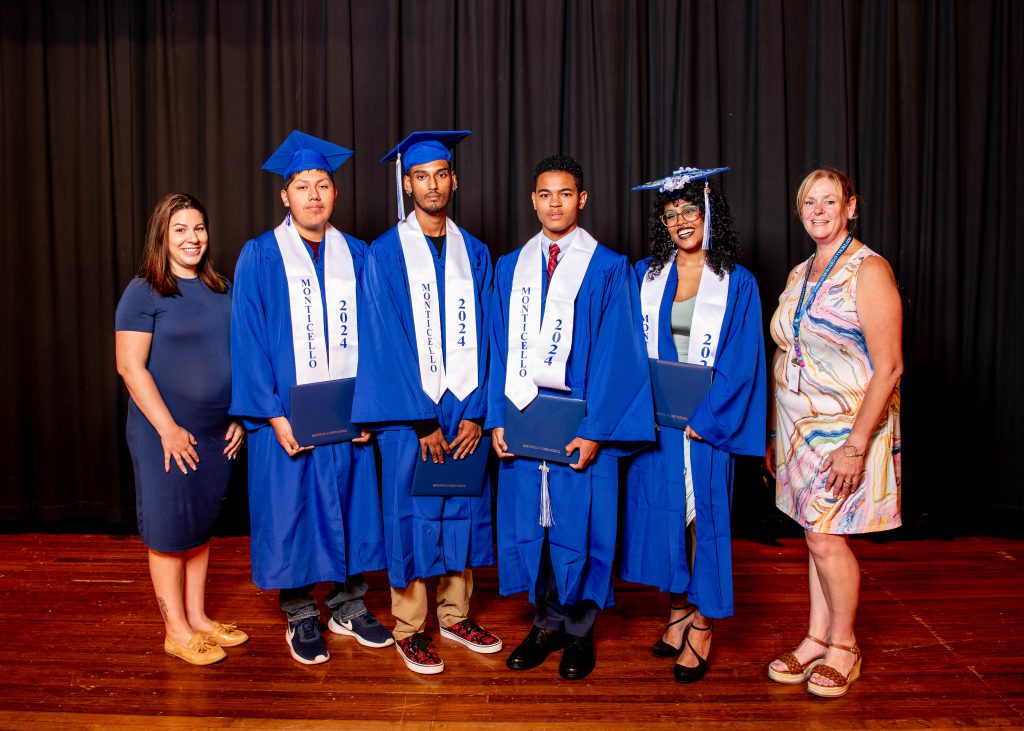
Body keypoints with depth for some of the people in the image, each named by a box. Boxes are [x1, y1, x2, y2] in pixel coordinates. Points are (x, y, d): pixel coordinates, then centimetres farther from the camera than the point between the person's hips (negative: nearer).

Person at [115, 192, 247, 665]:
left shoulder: (219, 290, 9)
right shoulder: (144, 292, -8)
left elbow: (235, 356, 13)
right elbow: (129, 366, -13)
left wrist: (239, 416, 5)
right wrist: (168, 428, -16)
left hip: (216, 431, 6)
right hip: (165, 432, -6)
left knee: (201, 524, 14)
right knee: (169, 529, 4)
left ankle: (198, 618, 27)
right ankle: (176, 632, 17)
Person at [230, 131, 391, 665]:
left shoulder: (356, 256, 7)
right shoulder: (260, 257, -2)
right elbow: (248, 340, -6)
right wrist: (273, 415, -13)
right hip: (288, 415, -2)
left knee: (348, 505, 10)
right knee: (292, 511, 6)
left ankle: (348, 606, 28)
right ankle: (299, 617, 24)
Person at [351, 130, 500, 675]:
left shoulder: (474, 253, 8)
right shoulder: (385, 254, -4)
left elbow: (480, 337, 4)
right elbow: (388, 342, -9)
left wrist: (475, 412, -5)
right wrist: (423, 420, -13)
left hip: (463, 409, 4)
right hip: (408, 411, -3)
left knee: (462, 510, 11)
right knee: (412, 514, 4)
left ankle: (455, 613, 29)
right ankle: (408, 628, 20)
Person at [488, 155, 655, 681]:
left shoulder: (608, 269, -2)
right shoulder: (510, 268, 10)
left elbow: (614, 353, -8)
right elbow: (501, 350, 8)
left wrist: (594, 429, -14)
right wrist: (498, 417, -1)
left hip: (580, 418, -3)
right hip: (521, 413, 4)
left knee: (579, 523, 5)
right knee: (529, 521, 9)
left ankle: (579, 630, 25)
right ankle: (546, 623, 28)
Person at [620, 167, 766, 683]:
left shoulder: (737, 283, -1)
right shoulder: (646, 276, 7)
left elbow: (742, 362, -5)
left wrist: (701, 417, -13)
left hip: (706, 423, -3)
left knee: (704, 518, 2)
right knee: (662, 514, 9)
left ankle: (702, 627, 16)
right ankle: (678, 615, 26)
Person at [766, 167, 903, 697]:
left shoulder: (868, 270, -12)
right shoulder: (799, 275, 10)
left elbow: (889, 367, -16)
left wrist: (856, 445, -20)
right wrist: (773, 431, 12)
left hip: (848, 427, -6)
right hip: (799, 426, 6)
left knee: (826, 536, -4)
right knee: (817, 533, 11)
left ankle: (844, 646, 17)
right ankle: (816, 639, 23)